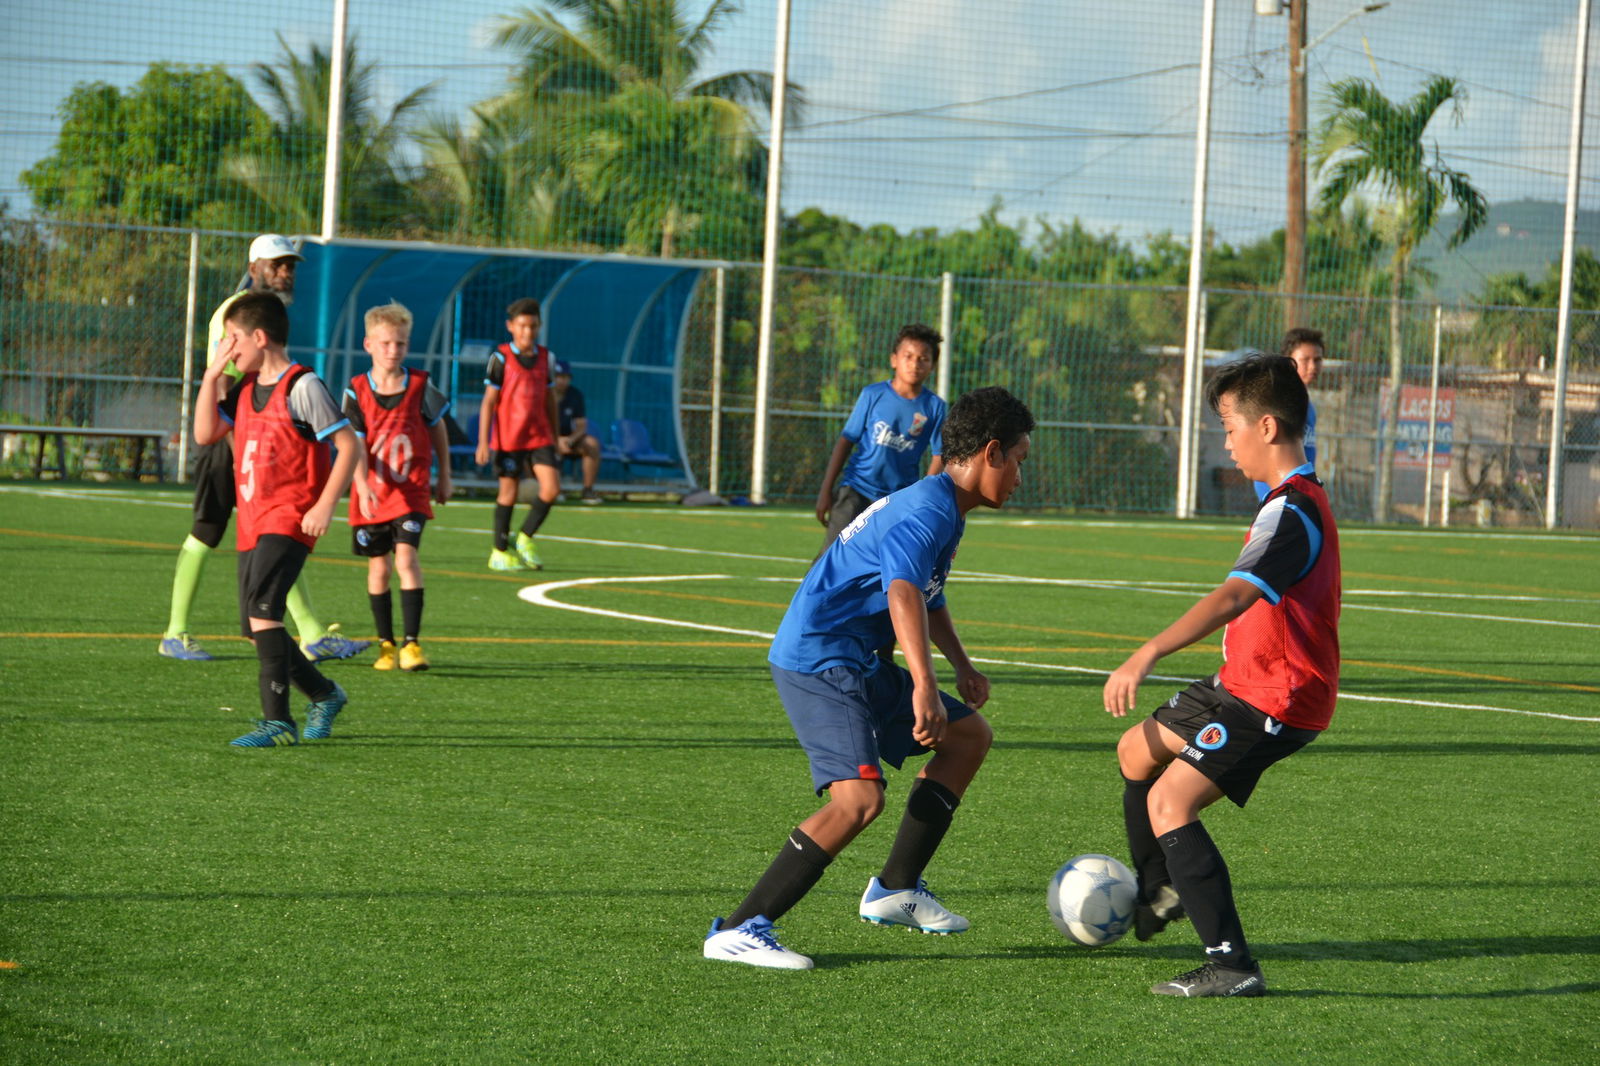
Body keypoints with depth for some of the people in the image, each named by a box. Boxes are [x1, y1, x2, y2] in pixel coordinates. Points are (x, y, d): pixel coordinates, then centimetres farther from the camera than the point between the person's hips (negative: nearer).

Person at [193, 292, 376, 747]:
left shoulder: (302, 386, -10)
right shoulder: (245, 388, 13)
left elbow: (349, 446, -12)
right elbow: (205, 434, 9)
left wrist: (325, 505, -19)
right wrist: (212, 375, 3)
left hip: (290, 521, -9)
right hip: (252, 523, 9)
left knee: (261, 610, -23)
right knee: (257, 625, 12)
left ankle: (277, 721, -23)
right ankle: (324, 695, 31)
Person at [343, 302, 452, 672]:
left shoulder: (420, 386, -3)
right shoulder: (356, 392, -5)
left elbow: (437, 428, 12)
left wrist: (444, 477, 16)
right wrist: (362, 485, -25)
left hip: (411, 492, -1)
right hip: (372, 493, 1)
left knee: (406, 558, -17)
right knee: (378, 568, 8)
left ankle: (411, 643, -15)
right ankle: (386, 644, 21)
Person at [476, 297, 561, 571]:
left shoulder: (544, 356, 7)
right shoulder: (501, 358, -7)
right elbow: (489, 401, -6)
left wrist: (554, 435, 19)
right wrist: (483, 442, -11)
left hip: (539, 436, 4)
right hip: (508, 438, -4)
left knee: (551, 487, -9)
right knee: (508, 492, 2)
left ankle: (525, 538, 11)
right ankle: (500, 551, 16)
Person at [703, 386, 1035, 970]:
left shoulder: (938, 507, 17)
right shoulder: (929, 511, -17)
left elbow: (930, 597, 35)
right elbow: (902, 592, -36)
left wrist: (961, 664, 20)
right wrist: (924, 686, -48)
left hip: (856, 665, 11)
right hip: (818, 662, -11)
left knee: (970, 735, 18)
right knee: (859, 797, -26)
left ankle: (895, 888, 21)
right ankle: (738, 929, -23)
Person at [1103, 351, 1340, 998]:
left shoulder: (1291, 512, -23)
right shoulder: (1296, 498, 12)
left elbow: (1233, 597, -37)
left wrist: (1147, 654, -46)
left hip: (1275, 699, -11)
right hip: (1245, 681, 11)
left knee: (1170, 802, -21)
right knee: (1138, 750, 26)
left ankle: (1232, 965, -24)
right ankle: (1158, 893, 44)